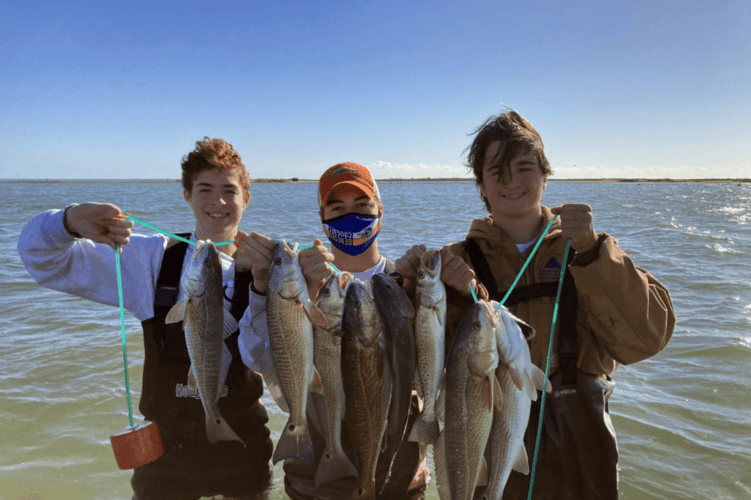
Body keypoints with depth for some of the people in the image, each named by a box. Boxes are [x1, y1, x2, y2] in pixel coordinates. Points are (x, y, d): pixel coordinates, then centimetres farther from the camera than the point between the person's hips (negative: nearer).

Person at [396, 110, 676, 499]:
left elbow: (645, 338, -14)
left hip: (579, 444, 1)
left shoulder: (590, 250, -1)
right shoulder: (460, 261, -3)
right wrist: (462, 299, -27)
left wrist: (592, 253, -23)